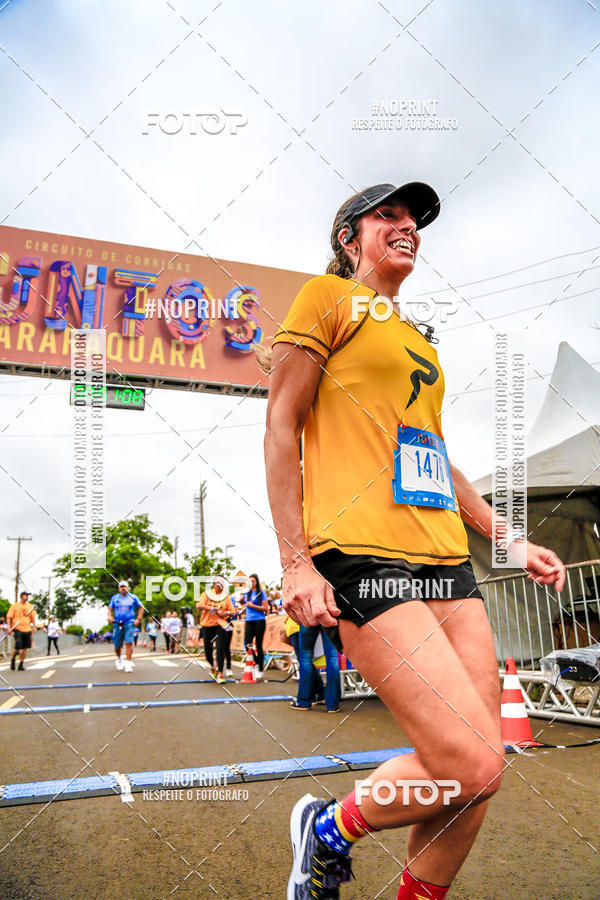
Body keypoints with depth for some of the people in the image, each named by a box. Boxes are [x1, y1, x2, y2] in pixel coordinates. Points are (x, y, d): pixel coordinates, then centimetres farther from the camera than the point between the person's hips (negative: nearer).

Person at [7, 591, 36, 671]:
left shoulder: (30, 606, 12)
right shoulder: (14, 606, 0)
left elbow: (32, 617, 20)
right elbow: (9, 617, 0)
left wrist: (34, 626, 9)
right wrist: (9, 627, -9)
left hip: (27, 629, 4)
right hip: (18, 629, -4)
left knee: (25, 648, 2)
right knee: (17, 647, -8)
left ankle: (21, 664, 13)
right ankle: (13, 659, 21)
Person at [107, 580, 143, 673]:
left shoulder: (133, 597, 7)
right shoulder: (114, 598, 11)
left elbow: (141, 608, 15)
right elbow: (110, 609, 13)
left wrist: (138, 619, 5)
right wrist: (110, 617, -8)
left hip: (129, 623, -1)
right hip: (117, 624, 2)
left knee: (129, 642, -17)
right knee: (117, 645, 4)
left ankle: (128, 662, -14)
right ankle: (119, 659, 33)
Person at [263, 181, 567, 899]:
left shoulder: (418, 340, 27)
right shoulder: (328, 296, 5)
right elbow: (282, 426, -4)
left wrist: (508, 538, 24)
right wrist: (295, 562, -12)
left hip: (446, 559, 8)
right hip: (363, 558, -8)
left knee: (477, 768, 5)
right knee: (474, 767, -13)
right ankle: (328, 830, 14)